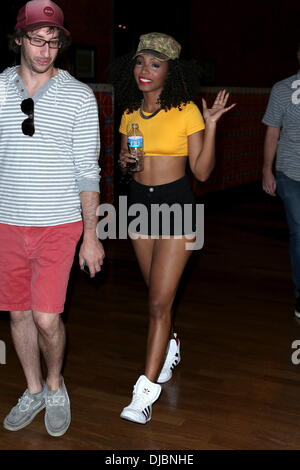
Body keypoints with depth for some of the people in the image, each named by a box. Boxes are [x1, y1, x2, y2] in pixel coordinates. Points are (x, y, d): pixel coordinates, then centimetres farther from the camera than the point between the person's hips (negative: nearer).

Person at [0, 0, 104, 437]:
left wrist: (90, 235, -4)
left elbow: (87, 170, -2)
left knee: (47, 318, -7)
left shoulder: (79, 95, -3)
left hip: (58, 225, -3)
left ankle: (55, 385, 23)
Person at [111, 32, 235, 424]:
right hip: (139, 204, 6)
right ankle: (170, 346, 43)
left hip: (176, 205, -5)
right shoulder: (130, 112, 6)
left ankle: (147, 389, -1)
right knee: (157, 293, 18)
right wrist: (123, 160, -5)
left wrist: (211, 126, -19)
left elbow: (202, 171, -9)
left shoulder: (186, 111, -9)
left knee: (159, 302, -8)